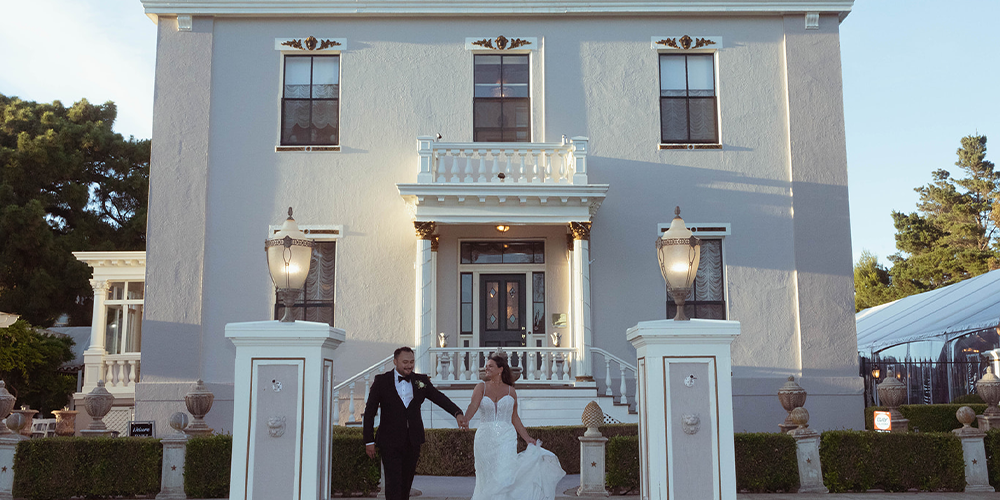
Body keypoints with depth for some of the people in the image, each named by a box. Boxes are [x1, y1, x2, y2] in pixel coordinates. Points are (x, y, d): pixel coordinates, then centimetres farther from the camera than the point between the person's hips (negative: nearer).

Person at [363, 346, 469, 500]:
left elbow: (440, 398, -5)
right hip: (390, 441, -3)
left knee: (406, 482, 12)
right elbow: (370, 412, 1)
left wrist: (458, 413, -23)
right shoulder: (381, 381, -1)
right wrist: (369, 441, -3)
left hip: (413, 441, 3)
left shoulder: (421, 381, 6)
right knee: (393, 482, -10)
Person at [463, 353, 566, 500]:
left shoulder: (510, 391, 8)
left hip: (506, 439, 0)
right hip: (485, 438, 0)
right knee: (486, 477, 4)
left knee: (504, 476, -11)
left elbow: (514, 418, 14)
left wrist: (527, 438, 9)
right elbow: (473, 407, -11)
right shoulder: (481, 387, 6)